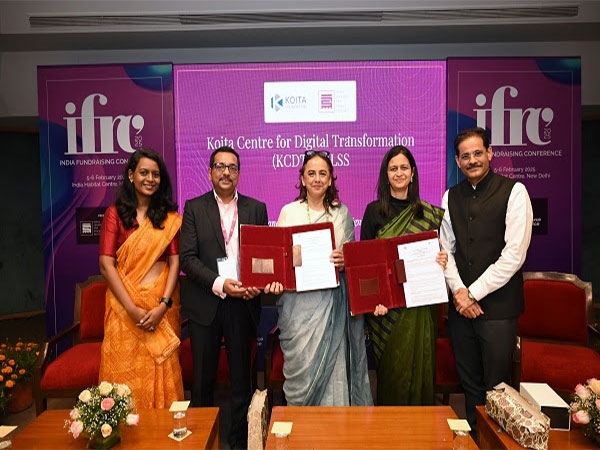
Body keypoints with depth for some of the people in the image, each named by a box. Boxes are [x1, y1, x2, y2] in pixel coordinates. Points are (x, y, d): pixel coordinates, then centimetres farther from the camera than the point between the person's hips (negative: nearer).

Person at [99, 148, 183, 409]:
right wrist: (132, 308, -12)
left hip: (163, 303, 1)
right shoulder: (115, 213, 3)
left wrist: (163, 305, -12)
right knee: (126, 372, 4)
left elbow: (175, 261, 1)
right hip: (125, 304, -1)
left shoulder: (170, 216, 7)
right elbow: (106, 265, -4)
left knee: (163, 373, 6)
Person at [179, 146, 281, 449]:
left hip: (243, 304, 1)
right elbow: (188, 258, -5)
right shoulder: (194, 208, 3)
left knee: (242, 378, 11)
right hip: (205, 303, -1)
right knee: (203, 378, 11)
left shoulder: (256, 209, 8)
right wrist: (220, 283, -18)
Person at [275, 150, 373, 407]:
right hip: (299, 298, -1)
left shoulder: (342, 212, 9)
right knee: (301, 364, 2)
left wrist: (345, 261, -9)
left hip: (333, 298, 1)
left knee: (333, 365, 4)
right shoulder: (289, 211, 5)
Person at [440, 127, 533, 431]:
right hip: (461, 304, 4)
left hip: (498, 306, -4)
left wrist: (474, 293, -12)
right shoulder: (451, 196, 9)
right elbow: (445, 248, 9)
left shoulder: (513, 192, -6)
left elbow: (514, 254, -13)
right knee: (469, 383, 16)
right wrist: (458, 290, -5)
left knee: (496, 388, 6)